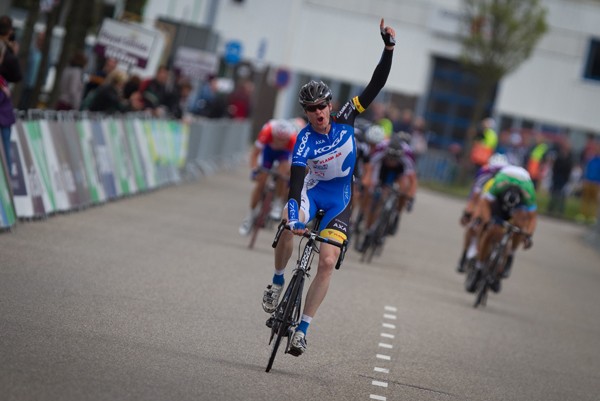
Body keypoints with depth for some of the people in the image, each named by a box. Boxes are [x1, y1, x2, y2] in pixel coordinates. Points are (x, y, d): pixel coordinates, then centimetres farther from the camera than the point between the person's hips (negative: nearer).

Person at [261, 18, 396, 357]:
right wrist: (293, 215, -49)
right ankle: (278, 283, -7)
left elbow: (375, 86, -14)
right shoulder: (305, 140, -21)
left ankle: (303, 328, -7)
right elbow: (296, 179, -33)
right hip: (313, 191, -1)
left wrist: (389, 48, -24)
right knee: (290, 226, -33)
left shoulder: (345, 119, -13)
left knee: (327, 261, -12)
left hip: (341, 198, 1)